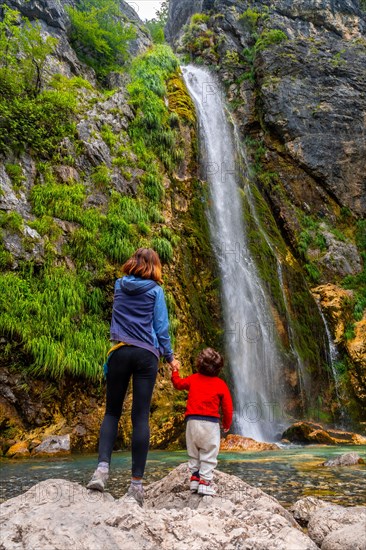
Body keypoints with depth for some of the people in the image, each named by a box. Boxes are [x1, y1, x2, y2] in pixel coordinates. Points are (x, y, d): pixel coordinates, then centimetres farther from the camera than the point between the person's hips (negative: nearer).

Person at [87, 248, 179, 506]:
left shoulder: (120, 285, 11)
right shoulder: (154, 291, 3)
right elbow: (161, 328, 2)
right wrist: (170, 357, 12)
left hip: (119, 352, 2)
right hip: (146, 355, -2)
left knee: (112, 412, 11)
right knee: (141, 417, -1)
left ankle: (103, 467, -7)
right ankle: (137, 484, -1)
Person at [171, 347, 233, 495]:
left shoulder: (193, 379, 6)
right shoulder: (221, 384, 0)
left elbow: (178, 383, 25)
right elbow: (227, 406, 1)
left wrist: (175, 371, 42)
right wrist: (227, 424, 16)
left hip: (192, 421, 3)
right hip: (211, 422, -2)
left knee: (193, 453, 17)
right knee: (209, 454, 3)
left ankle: (194, 478, 16)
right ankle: (205, 482, -2)